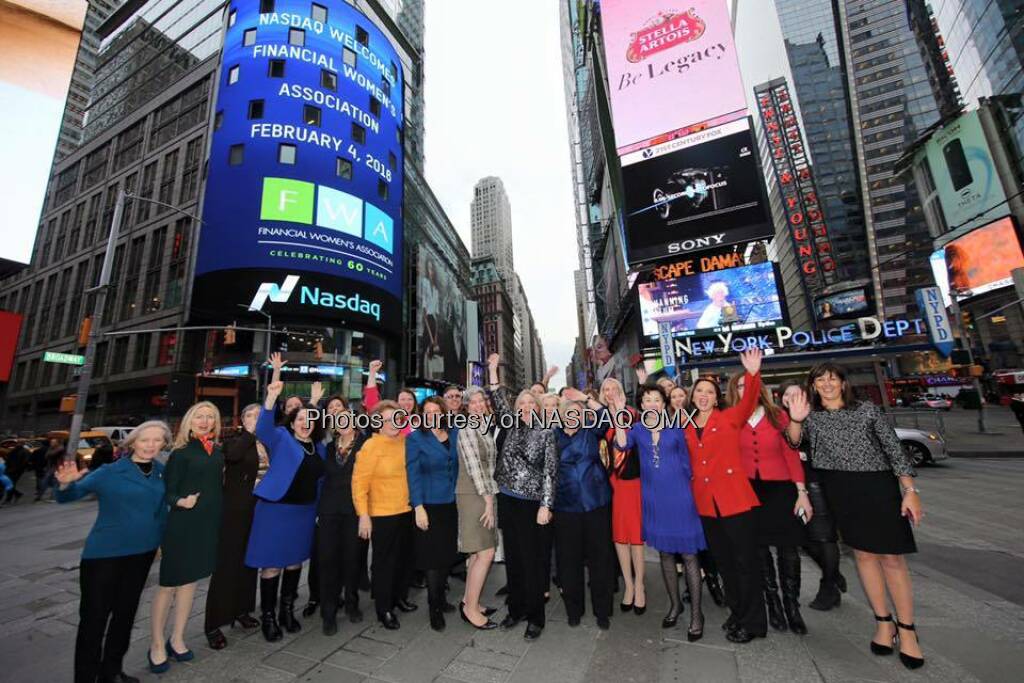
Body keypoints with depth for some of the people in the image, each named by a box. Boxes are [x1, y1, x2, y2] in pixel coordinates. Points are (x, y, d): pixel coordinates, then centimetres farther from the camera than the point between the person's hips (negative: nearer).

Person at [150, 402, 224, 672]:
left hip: (209, 524, 5)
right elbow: (167, 491, -10)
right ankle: (157, 644, 24)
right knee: (169, 583, 6)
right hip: (182, 524, -5)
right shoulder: (181, 452, -8)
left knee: (190, 580, 15)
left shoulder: (218, 452, 6)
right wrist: (180, 501, -27)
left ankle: (177, 639, 29)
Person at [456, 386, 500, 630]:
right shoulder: (467, 429, -13)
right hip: (472, 494, -8)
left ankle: (469, 600, 26)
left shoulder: (485, 428, 11)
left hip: (486, 493, 8)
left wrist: (490, 497, 10)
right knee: (486, 552, -5)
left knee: (479, 552, 13)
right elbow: (473, 466, -17)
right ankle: (471, 608, 10)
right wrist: (488, 499, -15)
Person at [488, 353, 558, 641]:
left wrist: (545, 506, -13)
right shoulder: (513, 426, 6)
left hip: (531, 503, -5)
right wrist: (492, 369, 0)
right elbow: (499, 400, 4)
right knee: (512, 557, 16)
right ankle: (516, 609, 34)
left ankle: (535, 617, 23)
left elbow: (549, 471, -9)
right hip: (507, 500, 5)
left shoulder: (546, 433, -6)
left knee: (533, 560, 6)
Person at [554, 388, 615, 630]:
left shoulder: (591, 432, 5)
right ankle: (573, 609, 29)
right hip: (565, 506, 0)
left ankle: (602, 610, 26)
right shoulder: (554, 436, 4)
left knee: (599, 557, 8)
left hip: (595, 503, 0)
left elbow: (606, 416, -10)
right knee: (569, 559, 9)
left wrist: (585, 398, -14)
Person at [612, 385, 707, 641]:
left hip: (679, 496, -1)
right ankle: (675, 604, 33)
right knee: (665, 553, 15)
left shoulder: (676, 428, 1)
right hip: (653, 498, 2)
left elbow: (686, 461, 8)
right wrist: (619, 414, -25)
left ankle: (696, 613, 18)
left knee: (688, 553, 2)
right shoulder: (637, 429, 1)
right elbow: (622, 444, -19)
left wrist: (682, 486, 6)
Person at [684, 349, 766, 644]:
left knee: (745, 560, 6)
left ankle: (753, 622, 24)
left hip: (734, 498, -4)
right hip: (705, 503, 4)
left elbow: (749, 400, -19)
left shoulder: (730, 417, -3)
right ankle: (737, 613, 35)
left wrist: (753, 374, -38)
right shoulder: (686, 428, 7)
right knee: (723, 561, 17)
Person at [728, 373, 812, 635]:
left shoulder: (778, 415, 0)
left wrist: (801, 491, -5)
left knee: (788, 547, 4)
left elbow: (791, 454, -1)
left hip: (780, 489, 0)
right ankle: (773, 602, 30)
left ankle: (792, 606, 23)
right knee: (759, 547, 11)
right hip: (747, 491, 0)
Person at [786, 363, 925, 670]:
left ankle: (906, 628, 15)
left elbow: (894, 448, 2)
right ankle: (883, 622, 22)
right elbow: (793, 442, -10)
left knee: (892, 558, 0)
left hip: (879, 487, -1)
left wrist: (910, 490, -5)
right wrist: (795, 420, -29)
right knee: (863, 554, 8)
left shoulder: (867, 409, 2)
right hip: (841, 491, 1)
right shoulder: (811, 416, 4)